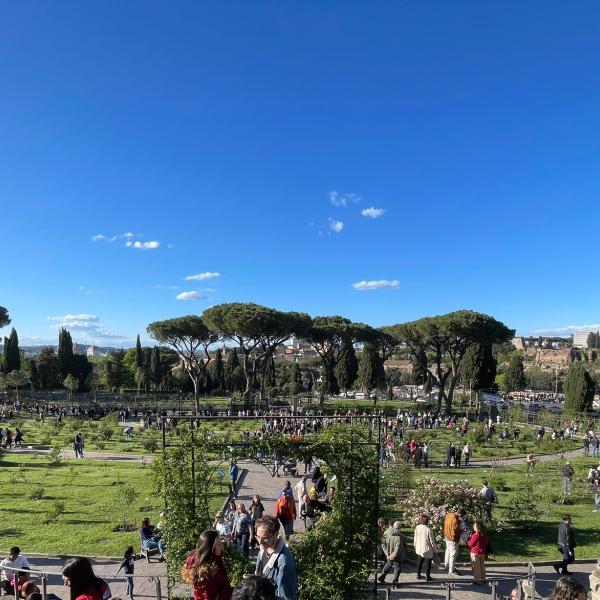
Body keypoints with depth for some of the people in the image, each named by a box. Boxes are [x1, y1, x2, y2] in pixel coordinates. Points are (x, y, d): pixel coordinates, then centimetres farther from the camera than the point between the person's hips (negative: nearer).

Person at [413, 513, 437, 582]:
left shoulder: (417, 528, -11)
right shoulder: (428, 530, -26)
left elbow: (415, 539, 0)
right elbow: (432, 541, -16)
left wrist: (415, 547, 16)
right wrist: (435, 550, 0)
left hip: (419, 549, 4)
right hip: (427, 550, -4)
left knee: (419, 562, 21)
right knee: (428, 563, 15)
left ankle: (418, 575, 33)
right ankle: (428, 577, 27)